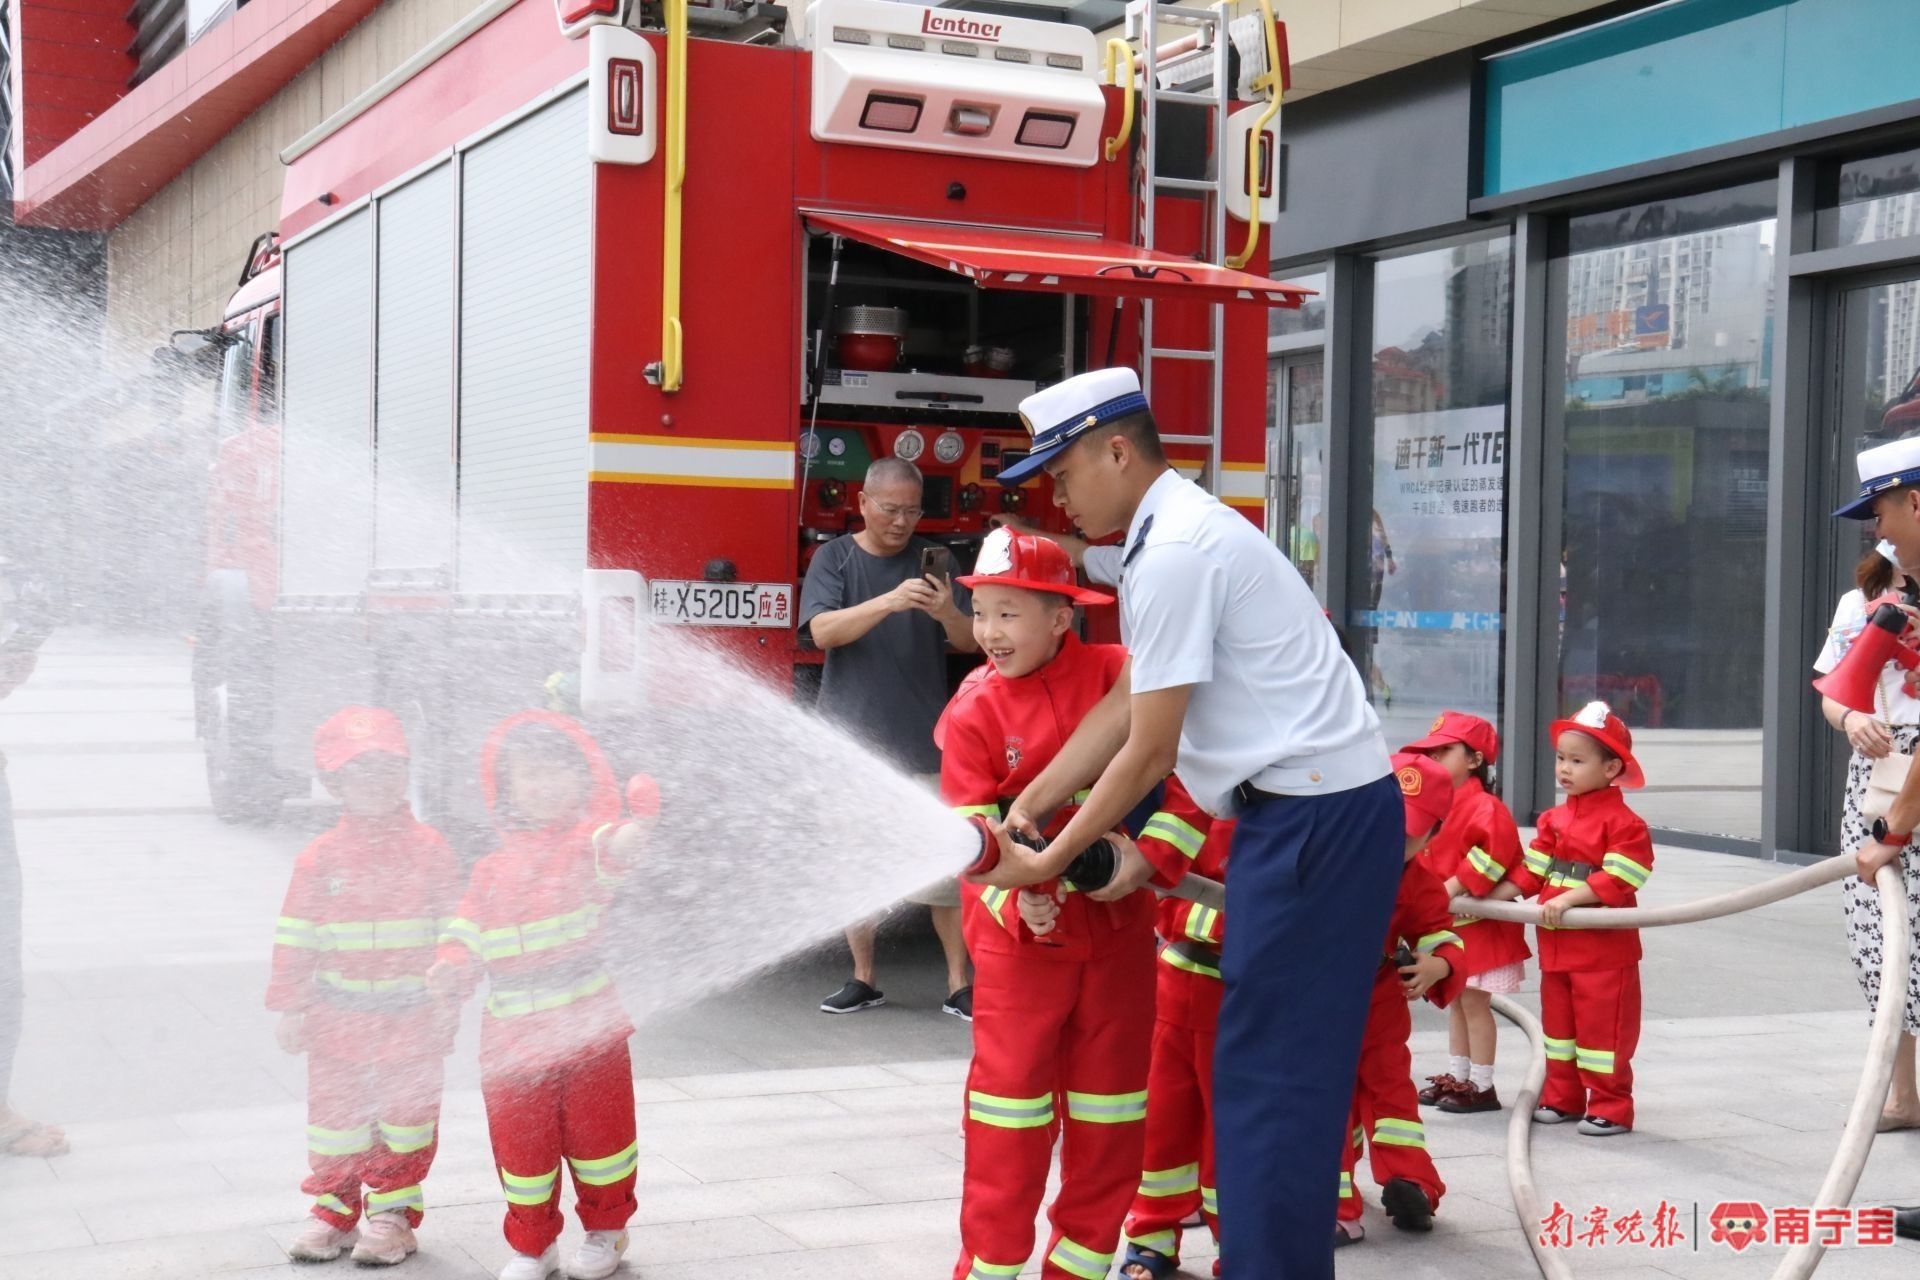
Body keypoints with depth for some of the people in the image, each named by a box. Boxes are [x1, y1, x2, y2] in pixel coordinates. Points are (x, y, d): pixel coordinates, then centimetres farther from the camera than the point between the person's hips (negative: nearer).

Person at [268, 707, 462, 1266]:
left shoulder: (429, 850, -4)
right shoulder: (320, 857, -2)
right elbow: (295, 937, 1)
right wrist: (291, 1008, -1)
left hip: (412, 1015, -1)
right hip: (340, 1015, 1)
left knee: (408, 1115, 7)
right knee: (335, 1116, 9)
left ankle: (395, 1213, 20)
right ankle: (334, 1209, 24)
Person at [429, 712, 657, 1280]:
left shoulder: (584, 843, -5)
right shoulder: (493, 870, 8)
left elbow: (607, 853, -27)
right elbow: (468, 928, 10)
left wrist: (621, 844, -50)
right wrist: (453, 967, -11)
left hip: (588, 1027, -3)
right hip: (512, 1036, 3)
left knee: (598, 1131, 9)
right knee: (520, 1142, 9)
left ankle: (605, 1229, 32)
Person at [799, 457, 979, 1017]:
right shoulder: (835, 558, 3)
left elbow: (971, 642, 2)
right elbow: (823, 631, -13)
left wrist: (949, 614, -21)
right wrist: (889, 602, -29)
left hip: (924, 742, 0)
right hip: (854, 739, 0)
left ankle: (959, 985, 3)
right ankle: (863, 979, 17)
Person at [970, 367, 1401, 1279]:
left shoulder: (1175, 553, -16)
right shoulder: (1176, 533, 15)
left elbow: (1149, 750, -14)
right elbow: (1124, 705, 15)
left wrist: (1053, 859, -4)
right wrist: (1023, 811, 11)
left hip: (1316, 818, -10)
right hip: (1310, 809, 10)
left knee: (1270, 1068, -5)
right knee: (1278, 1064, 15)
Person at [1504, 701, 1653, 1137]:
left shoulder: (1624, 822, -13)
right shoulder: (1554, 819, 10)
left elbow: (1618, 879, -22)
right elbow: (1532, 869, 13)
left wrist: (1569, 898, -27)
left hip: (1604, 947, -8)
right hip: (1556, 944, 8)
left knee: (1603, 1026, -2)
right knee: (1558, 1019, 14)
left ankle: (1610, 1108, 6)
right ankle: (1562, 1097, 24)